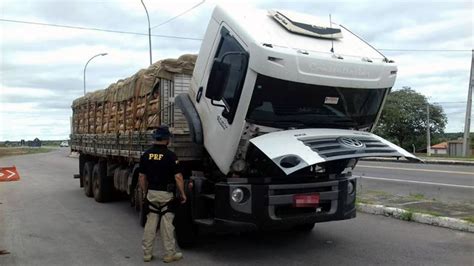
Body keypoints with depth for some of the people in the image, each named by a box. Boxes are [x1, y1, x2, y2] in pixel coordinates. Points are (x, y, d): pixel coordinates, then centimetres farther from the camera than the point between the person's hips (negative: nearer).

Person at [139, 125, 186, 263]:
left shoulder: (146, 155, 2)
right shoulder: (170, 155, -14)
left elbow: (141, 177, 6)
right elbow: (178, 177, -16)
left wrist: (146, 192, 17)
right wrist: (182, 194, -6)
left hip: (151, 193, 5)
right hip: (166, 194, -4)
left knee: (150, 223, 10)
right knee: (167, 223, 3)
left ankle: (147, 253, 17)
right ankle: (169, 254, 12)